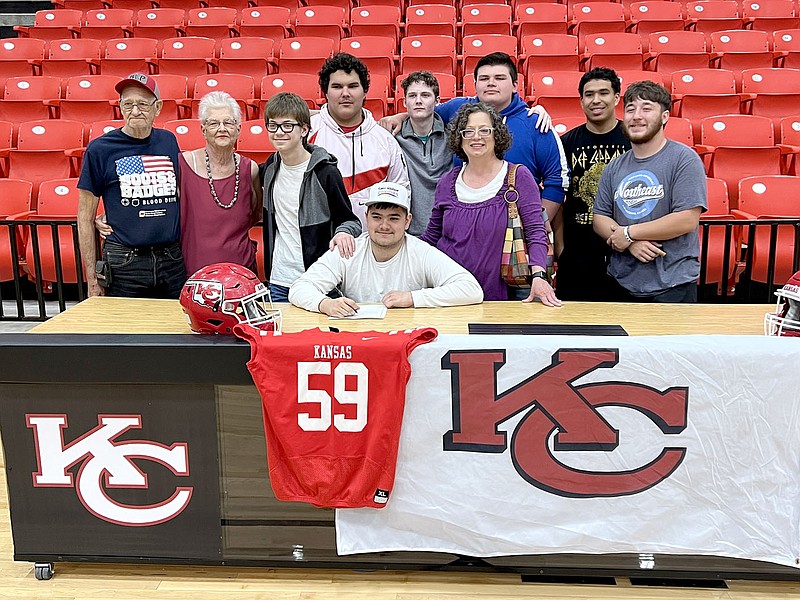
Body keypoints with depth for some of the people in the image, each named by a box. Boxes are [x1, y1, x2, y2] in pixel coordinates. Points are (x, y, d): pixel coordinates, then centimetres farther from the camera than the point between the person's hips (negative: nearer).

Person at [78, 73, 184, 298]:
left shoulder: (168, 141, 8)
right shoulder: (100, 149, -3)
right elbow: (85, 217, 0)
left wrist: (189, 255, 12)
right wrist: (92, 278, -4)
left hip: (174, 261, 3)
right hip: (124, 263, -3)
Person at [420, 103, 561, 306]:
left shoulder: (518, 177, -3)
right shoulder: (448, 182, 6)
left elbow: (535, 232, -8)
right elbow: (431, 236, 13)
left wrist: (538, 276, -22)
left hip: (498, 295, -2)